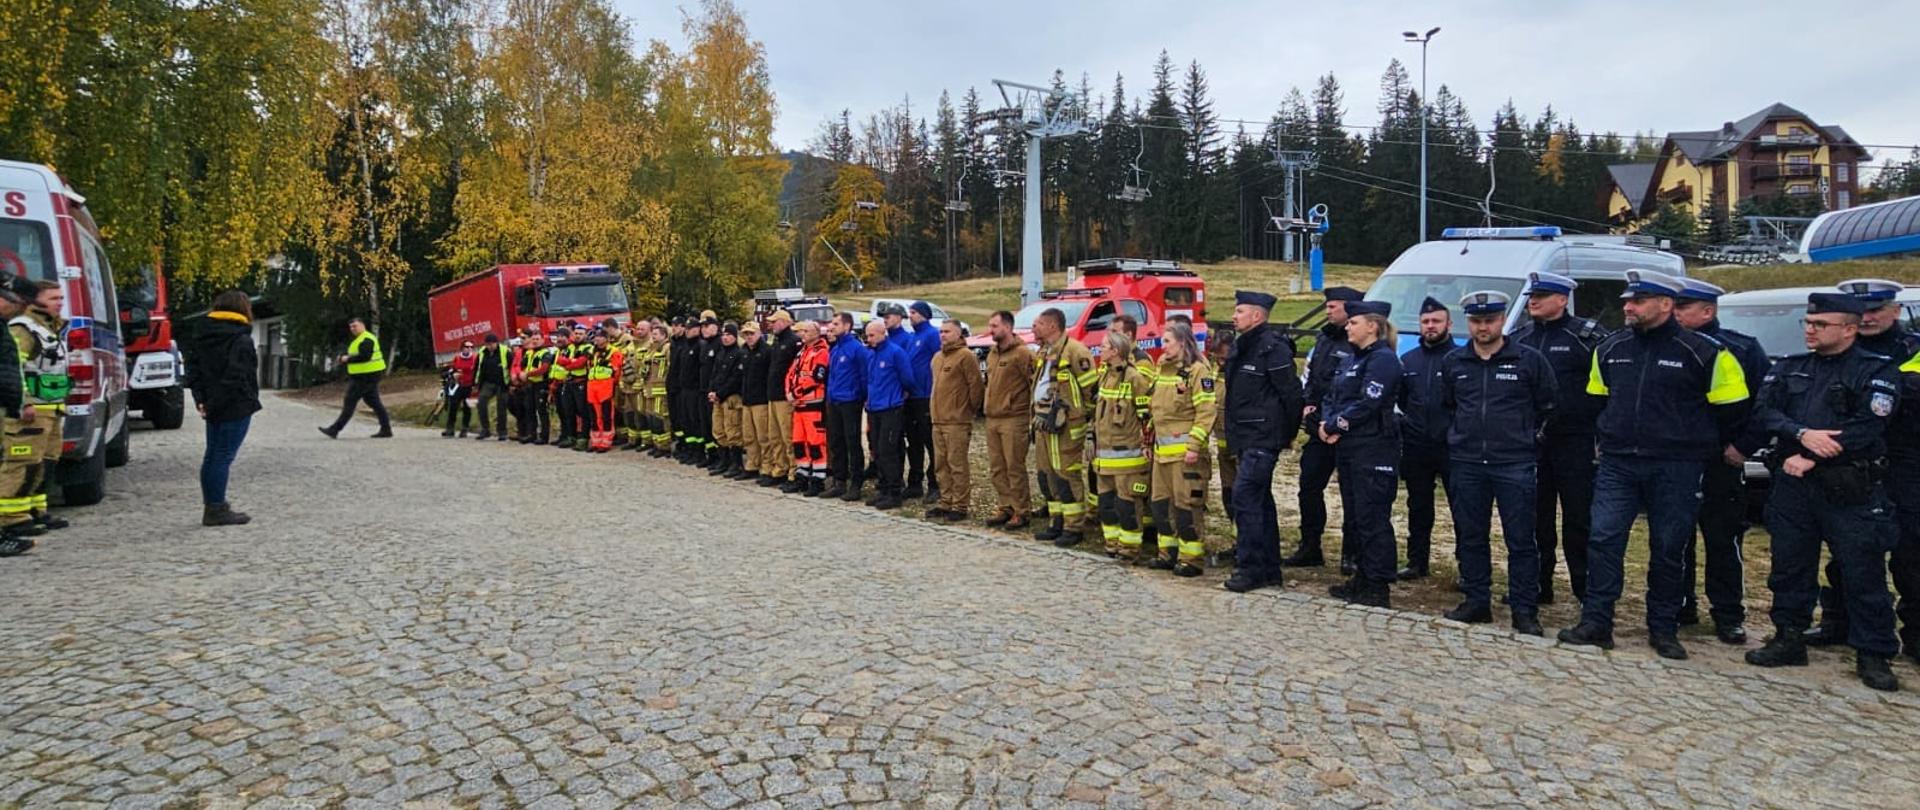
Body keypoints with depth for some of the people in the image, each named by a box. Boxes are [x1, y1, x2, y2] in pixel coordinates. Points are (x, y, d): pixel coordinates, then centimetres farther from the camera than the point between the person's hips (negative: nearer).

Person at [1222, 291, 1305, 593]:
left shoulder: (1273, 349, -15)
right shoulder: (1240, 348, 14)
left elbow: (1291, 393, -15)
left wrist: (1289, 434, -5)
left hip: (1262, 440, -10)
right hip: (1245, 439, 10)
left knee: (1245, 498, -12)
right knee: (1260, 502, 13)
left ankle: (1249, 568, -5)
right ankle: (1269, 570, 21)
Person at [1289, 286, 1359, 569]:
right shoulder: (1324, 339, 14)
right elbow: (1309, 376, 20)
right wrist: (1308, 404, 5)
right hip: (1319, 429, 8)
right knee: (1309, 485, 10)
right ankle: (1309, 548, 21)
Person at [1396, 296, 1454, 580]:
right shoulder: (1408, 360, 13)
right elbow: (1399, 398, 20)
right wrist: (1412, 419, 8)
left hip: (1451, 447, -5)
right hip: (1416, 448, 5)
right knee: (1418, 508, 14)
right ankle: (1417, 562, 24)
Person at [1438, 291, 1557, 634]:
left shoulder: (1530, 360, -1)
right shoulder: (1453, 362, 9)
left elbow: (1548, 408, 5)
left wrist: (1526, 438, 3)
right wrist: (1457, 435, 11)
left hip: (1515, 464, -3)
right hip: (1466, 464, 4)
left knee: (1521, 540, -1)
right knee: (1470, 537, 9)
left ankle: (1525, 611, 7)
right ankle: (1477, 601, 20)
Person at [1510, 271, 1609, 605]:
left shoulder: (1587, 336, -3)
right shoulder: (1518, 337, 11)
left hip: (1574, 442, -5)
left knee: (1579, 516, 0)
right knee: (1534, 515, 9)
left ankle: (1587, 587, 10)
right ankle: (1537, 585, 18)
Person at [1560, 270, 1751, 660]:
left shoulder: (1702, 352, -6)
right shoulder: (1610, 349, 6)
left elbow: (1732, 406, 2)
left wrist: (1702, 446, 7)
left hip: (1676, 469, -3)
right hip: (1617, 464, 3)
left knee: (1668, 550, 6)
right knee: (1604, 540, -4)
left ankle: (1663, 630, 18)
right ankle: (1596, 623, 1)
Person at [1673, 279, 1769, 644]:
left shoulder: (1742, 350, -3)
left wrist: (1744, 446, -9)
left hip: (1721, 463, -3)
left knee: (1723, 541, 4)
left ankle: (1728, 616, 15)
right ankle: (1680, 606, 20)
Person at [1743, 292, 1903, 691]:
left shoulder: (1877, 370, -1)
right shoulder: (1788, 369, 12)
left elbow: (1867, 428, -13)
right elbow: (1764, 411, -1)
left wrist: (1811, 458, -15)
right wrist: (1802, 434, -18)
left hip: (1852, 490, -4)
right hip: (1793, 485, 4)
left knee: (1864, 574, 2)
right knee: (1789, 567, 10)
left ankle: (1873, 655, 13)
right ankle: (1788, 640, 23)